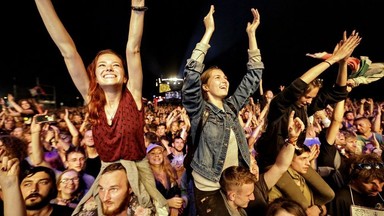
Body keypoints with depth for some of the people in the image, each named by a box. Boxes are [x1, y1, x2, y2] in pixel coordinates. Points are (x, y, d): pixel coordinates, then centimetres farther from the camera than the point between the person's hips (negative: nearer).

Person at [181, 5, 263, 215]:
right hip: (209, 189, -5)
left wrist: (251, 34, 0)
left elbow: (253, 75, 4)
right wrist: (209, 31, -23)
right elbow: (191, 73, -26)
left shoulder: (231, 106, 3)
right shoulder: (199, 111, -11)